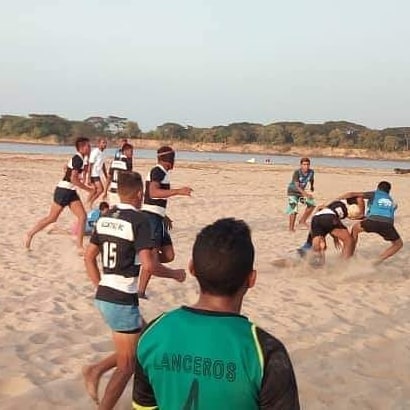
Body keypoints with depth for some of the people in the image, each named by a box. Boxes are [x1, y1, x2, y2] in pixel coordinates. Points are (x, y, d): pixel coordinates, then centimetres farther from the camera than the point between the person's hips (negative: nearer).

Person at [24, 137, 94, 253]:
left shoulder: (77, 158, 12)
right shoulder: (78, 159, -17)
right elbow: (74, 179, -23)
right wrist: (87, 188, -14)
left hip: (70, 191, 9)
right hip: (63, 190, -9)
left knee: (82, 216, 0)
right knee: (52, 218, -1)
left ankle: (79, 247, 1)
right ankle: (29, 234, 14)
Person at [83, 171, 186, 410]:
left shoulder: (105, 218, 8)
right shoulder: (140, 220, -14)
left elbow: (89, 257, 12)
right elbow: (149, 265, -20)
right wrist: (175, 274, -3)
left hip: (103, 295, 8)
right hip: (123, 300, -8)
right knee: (127, 367, 6)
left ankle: (96, 370, 13)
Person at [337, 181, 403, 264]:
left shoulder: (374, 194, 27)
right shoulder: (392, 202, 38)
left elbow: (351, 194, 21)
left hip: (373, 222, -1)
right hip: (387, 224, 2)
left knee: (355, 228, 30)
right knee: (398, 244, 27)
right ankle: (378, 261, 10)